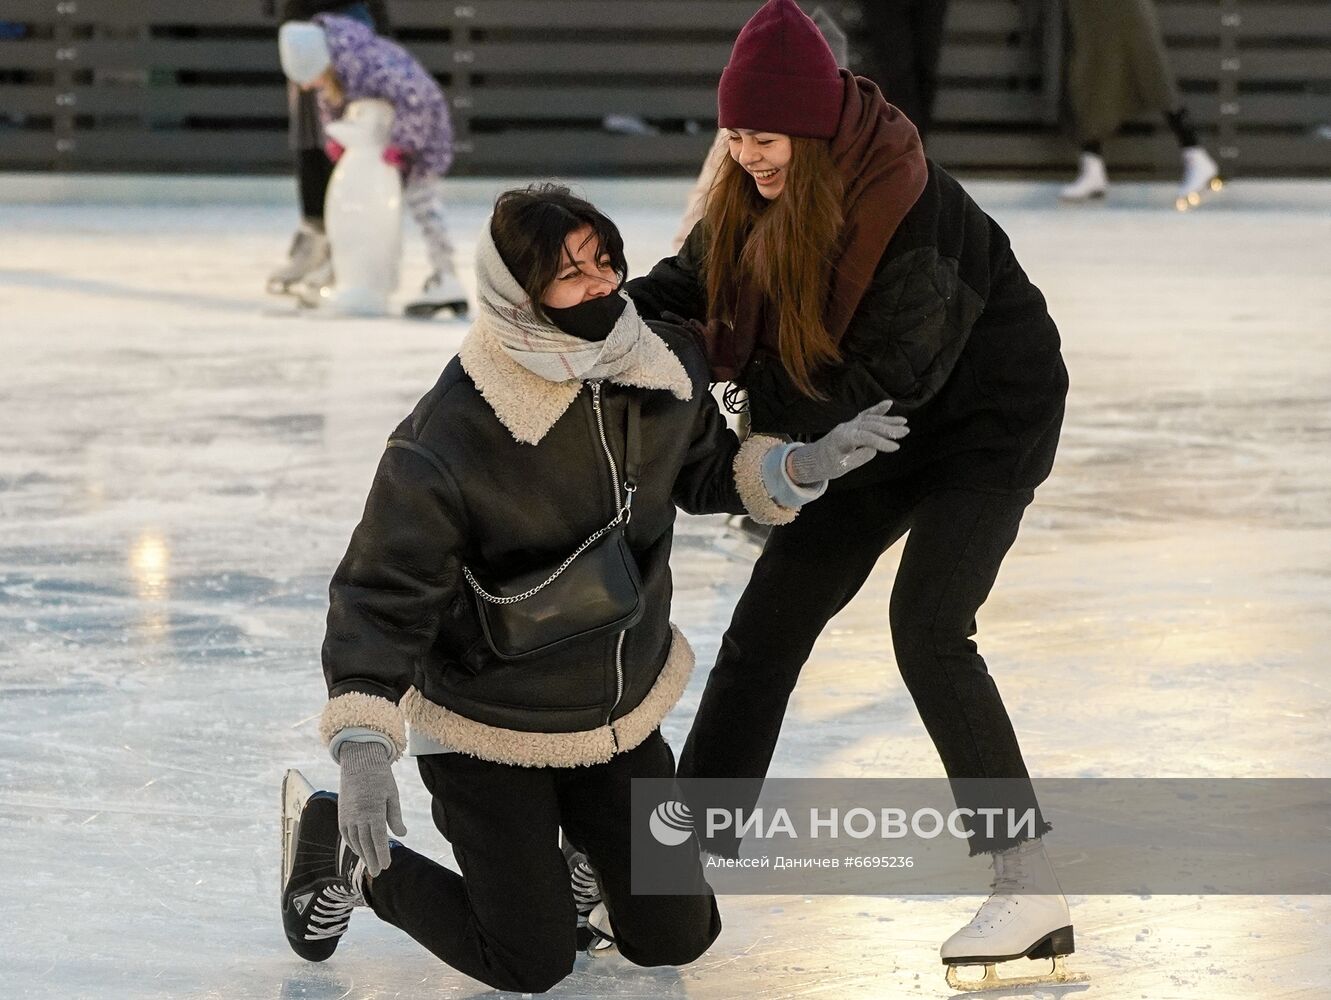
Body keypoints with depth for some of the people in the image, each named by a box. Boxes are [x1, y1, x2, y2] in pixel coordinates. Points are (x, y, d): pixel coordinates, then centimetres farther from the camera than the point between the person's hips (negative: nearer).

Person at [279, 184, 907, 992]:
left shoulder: (666, 370, -13)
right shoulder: (448, 439, -31)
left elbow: (706, 473, 8)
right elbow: (382, 594, -26)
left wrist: (800, 469, -10)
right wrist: (363, 749, -36)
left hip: (622, 716, 6)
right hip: (486, 729, -6)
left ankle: (570, 838, 38)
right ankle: (349, 852, 22)